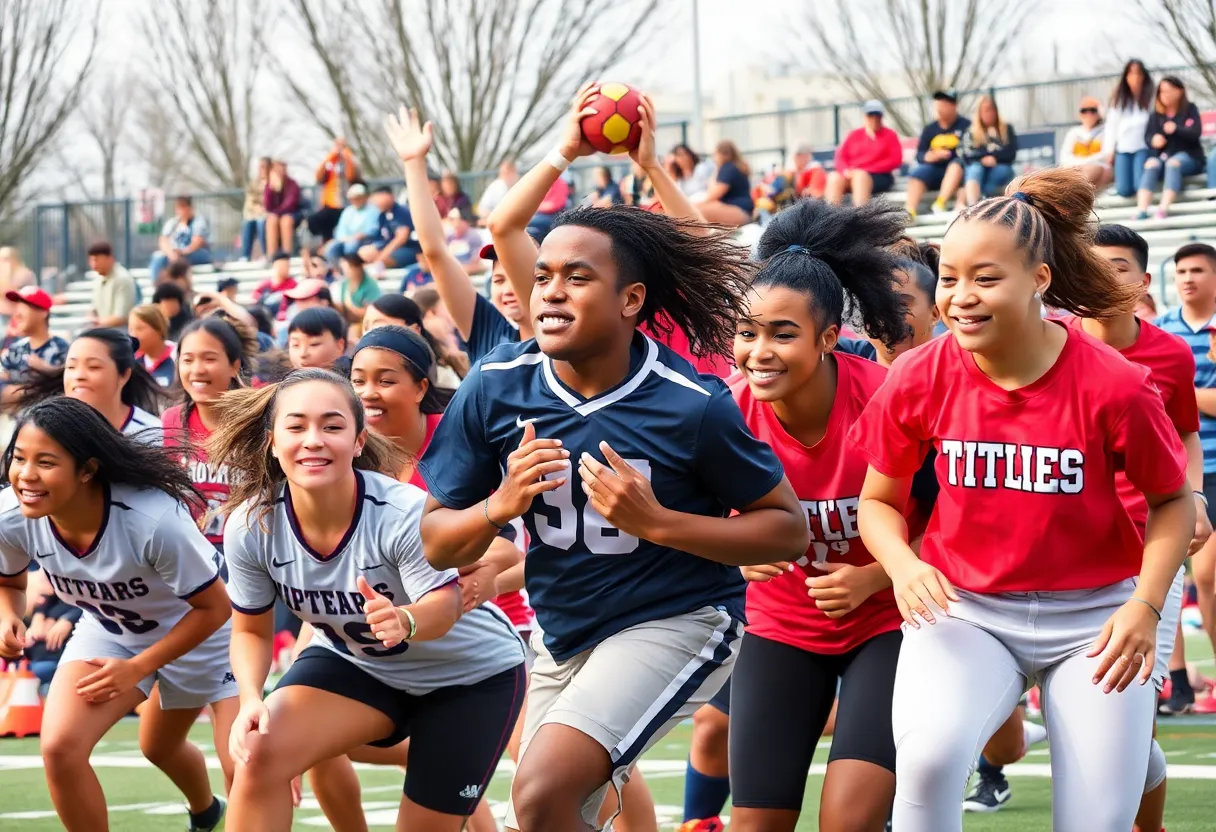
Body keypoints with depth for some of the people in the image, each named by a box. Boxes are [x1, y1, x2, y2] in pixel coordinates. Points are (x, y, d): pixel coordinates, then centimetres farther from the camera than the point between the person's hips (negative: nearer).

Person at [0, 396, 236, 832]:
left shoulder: (154, 519, -39)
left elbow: (215, 607, -24)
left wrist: (137, 668, -24)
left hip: (203, 633, -4)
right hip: (110, 630, 4)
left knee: (244, 768, -8)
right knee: (59, 747, -13)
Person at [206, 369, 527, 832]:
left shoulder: (404, 512, -34)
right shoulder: (250, 526, -22)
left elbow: (445, 604, -26)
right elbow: (251, 630, -7)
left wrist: (405, 621, -51)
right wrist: (250, 699, -28)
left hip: (470, 672, -3)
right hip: (354, 662, 3)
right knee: (258, 755, -21)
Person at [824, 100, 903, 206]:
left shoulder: (890, 135, 7)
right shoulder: (854, 135, 16)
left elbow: (895, 160, -5)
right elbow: (840, 156, 11)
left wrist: (867, 170, -13)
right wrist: (846, 170, -14)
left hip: (879, 177, -3)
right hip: (851, 175, 3)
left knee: (860, 176, -37)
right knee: (834, 177, -28)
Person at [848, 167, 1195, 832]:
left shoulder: (1113, 385, -14)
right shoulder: (918, 379, -9)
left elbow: (1172, 499, 0)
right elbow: (878, 501, 6)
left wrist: (1145, 605, -15)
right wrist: (904, 565, -15)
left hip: (1092, 615, 0)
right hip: (963, 609, 0)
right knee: (929, 755, -30)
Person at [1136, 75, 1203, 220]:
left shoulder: (1190, 110, 3)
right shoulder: (1155, 115, 12)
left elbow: (1196, 133, -11)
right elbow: (1148, 136, 4)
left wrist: (1176, 129, -29)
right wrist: (1153, 139, -22)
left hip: (1187, 155, -3)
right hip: (1161, 155, 3)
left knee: (1173, 163, -37)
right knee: (1151, 165, -31)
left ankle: (1164, 208, -52)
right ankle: (1141, 211, -47)